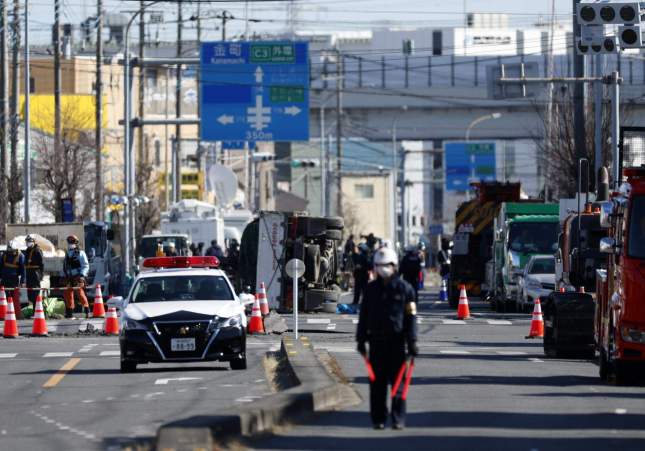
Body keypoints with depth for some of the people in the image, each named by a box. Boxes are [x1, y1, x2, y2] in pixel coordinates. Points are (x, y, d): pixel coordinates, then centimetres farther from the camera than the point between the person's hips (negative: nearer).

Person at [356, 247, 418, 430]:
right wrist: (361, 339, 8)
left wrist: (412, 342, -5)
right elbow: (364, 315, 13)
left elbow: (411, 317, 0)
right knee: (377, 381, 2)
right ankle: (378, 418, 8)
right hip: (376, 340, 2)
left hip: (396, 341, -2)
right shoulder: (371, 289, 9)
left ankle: (398, 419, 3)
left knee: (398, 380, -2)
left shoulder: (404, 288, 1)